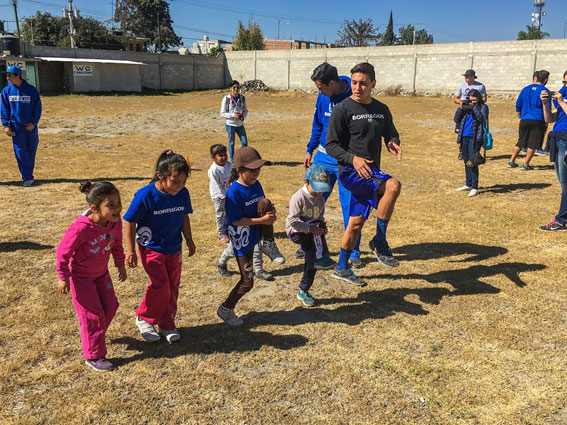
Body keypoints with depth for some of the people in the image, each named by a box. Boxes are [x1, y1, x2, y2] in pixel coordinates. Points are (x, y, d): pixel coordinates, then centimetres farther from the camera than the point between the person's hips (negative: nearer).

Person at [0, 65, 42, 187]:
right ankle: (27, 178, -1)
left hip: (30, 126, 0)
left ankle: (28, 175, 22)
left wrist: (34, 123, -8)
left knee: (31, 151, 7)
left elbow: (38, 108, 1)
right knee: (20, 152, -4)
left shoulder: (31, 90, -3)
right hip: (16, 126, 0)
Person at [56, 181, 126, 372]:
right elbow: (63, 251, -22)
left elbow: (117, 245, 3)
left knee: (110, 307, 13)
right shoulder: (80, 228, -35)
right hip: (80, 276, -6)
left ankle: (96, 335, 42)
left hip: (101, 273, 6)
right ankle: (93, 357, 14)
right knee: (93, 315, -2)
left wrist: (120, 265, 11)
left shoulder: (115, 223, -17)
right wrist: (63, 277, -14)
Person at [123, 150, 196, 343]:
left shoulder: (183, 193, -9)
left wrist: (189, 240, 13)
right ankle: (144, 319, 15)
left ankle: (167, 324, 29)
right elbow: (130, 222, -13)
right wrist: (131, 251, -12)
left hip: (174, 248, 5)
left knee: (172, 287, 11)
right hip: (151, 248, -5)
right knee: (161, 286, -12)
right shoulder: (145, 195, -22)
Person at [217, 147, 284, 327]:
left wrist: (270, 212, -13)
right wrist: (262, 220, -28)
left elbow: (263, 206, 10)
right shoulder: (233, 192, -23)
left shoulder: (256, 185, -2)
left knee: (265, 202, -21)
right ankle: (225, 309, 24)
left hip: (256, 233, 5)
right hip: (242, 241, -5)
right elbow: (237, 221, -23)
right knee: (247, 282, 1)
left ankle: (269, 246, -5)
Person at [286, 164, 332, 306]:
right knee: (316, 224, -33)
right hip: (295, 232, -6)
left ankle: (303, 291, 12)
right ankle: (322, 256, -32)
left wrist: (322, 226, -9)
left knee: (311, 260, -2)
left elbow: (320, 217, 14)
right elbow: (293, 220, -25)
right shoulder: (298, 197, -19)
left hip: (311, 234, 6)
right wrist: (310, 228, -33)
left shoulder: (320, 198, 4)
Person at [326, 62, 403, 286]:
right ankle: (379, 241, -14)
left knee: (356, 221, 11)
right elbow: (331, 145, -9)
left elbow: (391, 134, 17)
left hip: (371, 172, 7)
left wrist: (393, 143, -8)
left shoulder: (381, 110, 11)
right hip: (350, 171, -6)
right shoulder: (343, 109, -7)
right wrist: (353, 158, -25)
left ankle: (342, 268, 27)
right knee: (393, 185, -29)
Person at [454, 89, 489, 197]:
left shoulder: (483, 107, 3)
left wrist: (474, 107, -16)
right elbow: (457, 120, 6)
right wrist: (461, 108, -5)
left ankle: (475, 187, -9)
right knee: (466, 161, 13)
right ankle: (468, 184, 25)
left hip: (475, 138, -6)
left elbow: (482, 118, -15)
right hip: (464, 137, 6)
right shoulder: (466, 107, 15)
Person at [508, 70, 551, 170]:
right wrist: (546, 123, 3)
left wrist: (519, 118, 20)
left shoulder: (525, 89, 7)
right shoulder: (545, 91, -4)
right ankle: (525, 164, 2)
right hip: (538, 121, -4)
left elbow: (517, 105, 10)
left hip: (524, 120, 4)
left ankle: (511, 161, 15)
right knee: (533, 144, 3)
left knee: (520, 142, 15)